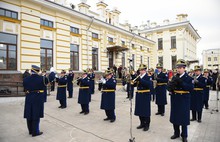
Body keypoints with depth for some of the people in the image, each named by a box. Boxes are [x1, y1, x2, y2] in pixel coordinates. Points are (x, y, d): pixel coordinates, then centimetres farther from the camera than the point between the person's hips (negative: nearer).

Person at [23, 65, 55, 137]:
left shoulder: (25, 79, -3)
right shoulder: (42, 79, -13)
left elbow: (25, 88, 10)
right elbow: (51, 77, -1)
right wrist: (52, 72, 18)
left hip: (29, 99, 4)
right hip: (38, 100, -4)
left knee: (29, 115, 15)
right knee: (36, 115, 5)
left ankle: (31, 130, 32)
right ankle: (35, 132, 14)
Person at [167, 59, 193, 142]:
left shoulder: (188, 78, -5)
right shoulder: (174, 77, 7)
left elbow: (191, 88, -19)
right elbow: (169, 87, 3)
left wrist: (181, 82, -27)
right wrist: (171, 84, -19)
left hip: (184, 101, -4)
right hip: (175, 100, 4)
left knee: (184, 118, 5)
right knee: (174, 117, 12)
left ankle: (184, 135, 22)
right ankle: (176, 133, 30)